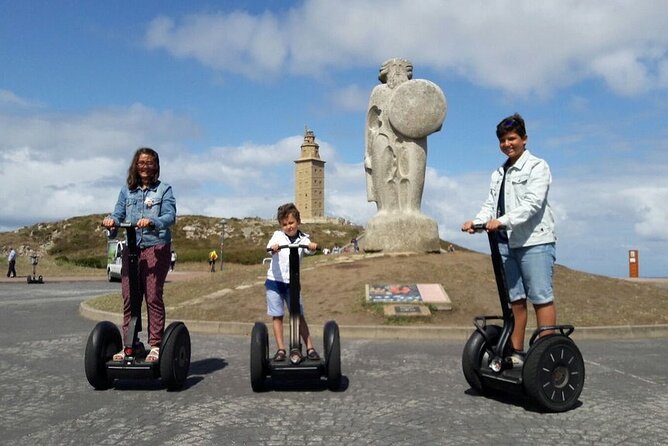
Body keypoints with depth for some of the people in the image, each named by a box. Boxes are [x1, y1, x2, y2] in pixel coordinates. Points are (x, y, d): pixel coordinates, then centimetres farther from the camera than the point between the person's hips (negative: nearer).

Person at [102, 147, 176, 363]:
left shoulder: (164, 189, 5)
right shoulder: (127, 190, 16)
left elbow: (170, 216, -8)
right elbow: (118, 213, 9)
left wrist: (151, 222, -27)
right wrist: (112, 221, -15)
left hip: (156, 248, -4)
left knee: (153, 296, -6)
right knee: (128, 297, 3)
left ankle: (155, 345, 1)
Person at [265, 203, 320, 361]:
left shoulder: (303, 238, 1)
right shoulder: (278, 235, 0)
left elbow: (309, 249, -19)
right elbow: (270, 248, -19)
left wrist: (313, 246, -43)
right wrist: (273, 247, -43)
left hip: (292, 283, 0)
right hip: (274, 281, 0)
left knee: (299, 316, 1)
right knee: (277, 316, 3)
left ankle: (310, 348, 4)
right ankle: (281, 349, 10)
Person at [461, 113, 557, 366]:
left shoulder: (537, 167, 0)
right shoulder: (499, 174, 23)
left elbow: (532, 203, -14)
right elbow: (491, 204, 14)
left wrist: (503, 221, -25)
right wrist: (477, 221, -7)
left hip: (534, 241, -7)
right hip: (506, 243, 7)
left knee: (541, 297, -7)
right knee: (515, 298, 9)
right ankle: (517, 352, 14)